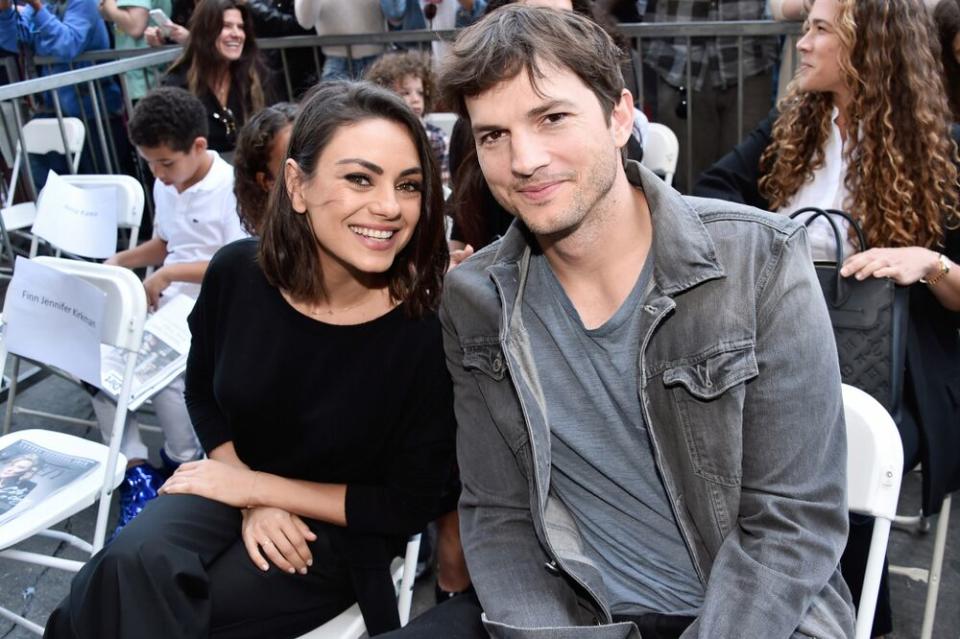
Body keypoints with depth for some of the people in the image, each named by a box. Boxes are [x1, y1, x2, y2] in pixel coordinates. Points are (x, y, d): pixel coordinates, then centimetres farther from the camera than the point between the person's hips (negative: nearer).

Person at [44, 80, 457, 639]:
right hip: (234, 487, 3)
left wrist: (259, 486, -13)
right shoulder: (238, 273, -14)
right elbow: (204, 393, 6)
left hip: (341, 530, -3)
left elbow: (413, 504, -13)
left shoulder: (429, 328, -24)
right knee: (133, 568, -28)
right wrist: (251, 501, -10)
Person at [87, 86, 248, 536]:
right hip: (167, 300, 8)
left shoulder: (231, 189, -13)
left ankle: (182, 466, -4)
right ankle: (135, 471, -7)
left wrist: (170, 273, -19)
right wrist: (122, 260, 6)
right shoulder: (165, 186, 11)